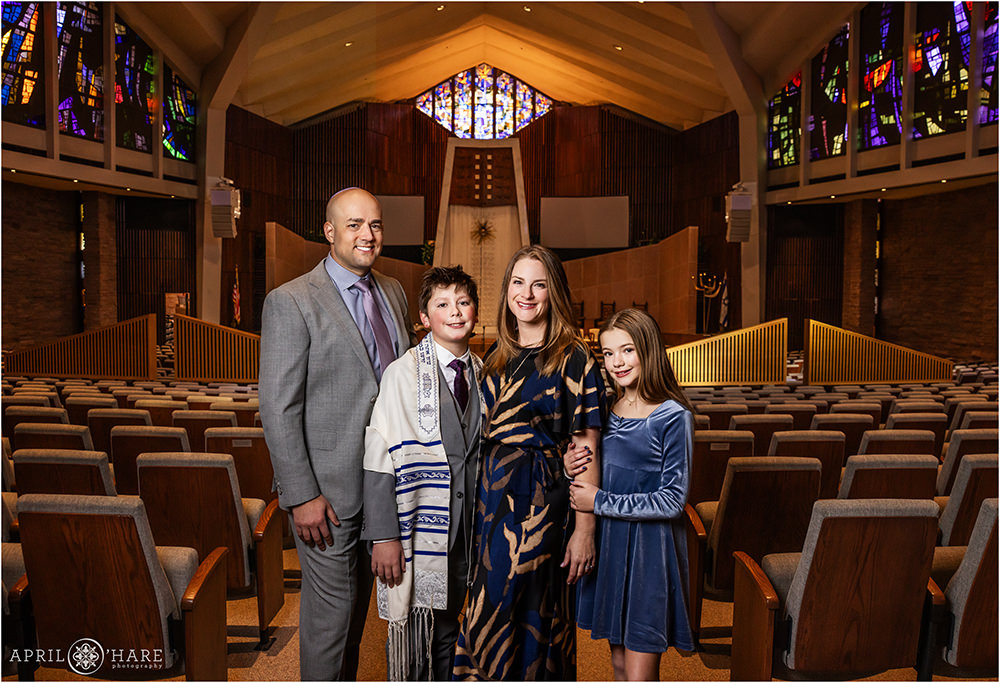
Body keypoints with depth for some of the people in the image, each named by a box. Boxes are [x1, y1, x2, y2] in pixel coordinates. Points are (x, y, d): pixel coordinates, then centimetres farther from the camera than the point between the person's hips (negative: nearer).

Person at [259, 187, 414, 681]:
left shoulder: (393, 293, 9)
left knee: (359, 601, 20)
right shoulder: (290, 302, -12)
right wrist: (301, 496, -17)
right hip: (329, 489, -6)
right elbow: (278, 408, -14)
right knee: (330, 609, 6)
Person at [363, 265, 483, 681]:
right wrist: (383, 536, -14)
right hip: (418, 527, -4)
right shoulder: (404, 372, -9)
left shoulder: (482, 375, 7)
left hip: (467, 527, 5)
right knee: (415, 640, 4)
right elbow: (380, 459, -11)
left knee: (448, 633, 16)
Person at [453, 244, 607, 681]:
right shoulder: (497, 356, 10)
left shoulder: (573, 358, -8)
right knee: (484, 616, 14)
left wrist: (585, 529, -13)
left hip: (540, 501, -6)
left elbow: (585, 450, -10)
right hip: (490, 494, 6)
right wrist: (480, 495, 10)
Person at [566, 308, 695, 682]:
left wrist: (600, 502, -15)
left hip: (650, 549, -6)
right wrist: (572, 468, -7)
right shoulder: (608, 410, 5)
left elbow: (673, 500, -16)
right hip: (608, 543, 6)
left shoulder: (672, 416, -13)